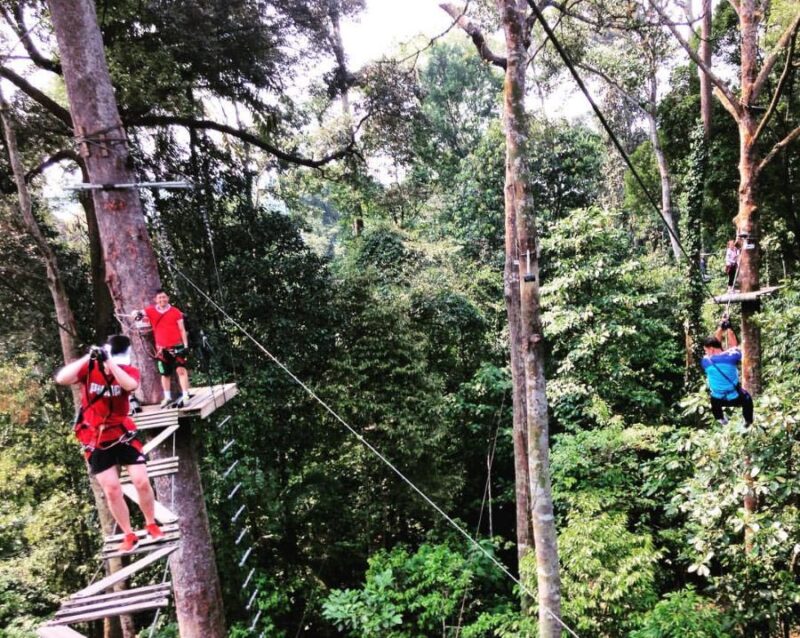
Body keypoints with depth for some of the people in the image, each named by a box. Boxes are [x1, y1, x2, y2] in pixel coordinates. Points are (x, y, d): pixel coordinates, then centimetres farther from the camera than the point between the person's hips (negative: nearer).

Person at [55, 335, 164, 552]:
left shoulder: (129, 371, -11)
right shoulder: (89, 368, -10)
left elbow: (130, 385, -35)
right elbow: (61, 379, -26)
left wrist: (109, 362, -41)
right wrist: (87, 358, -32)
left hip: (123, 435, 0)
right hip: (95, 441, 0)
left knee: (142, 482, -2)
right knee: (112, 490, 1)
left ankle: (151, 525, 21)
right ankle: (129, 535, 18)